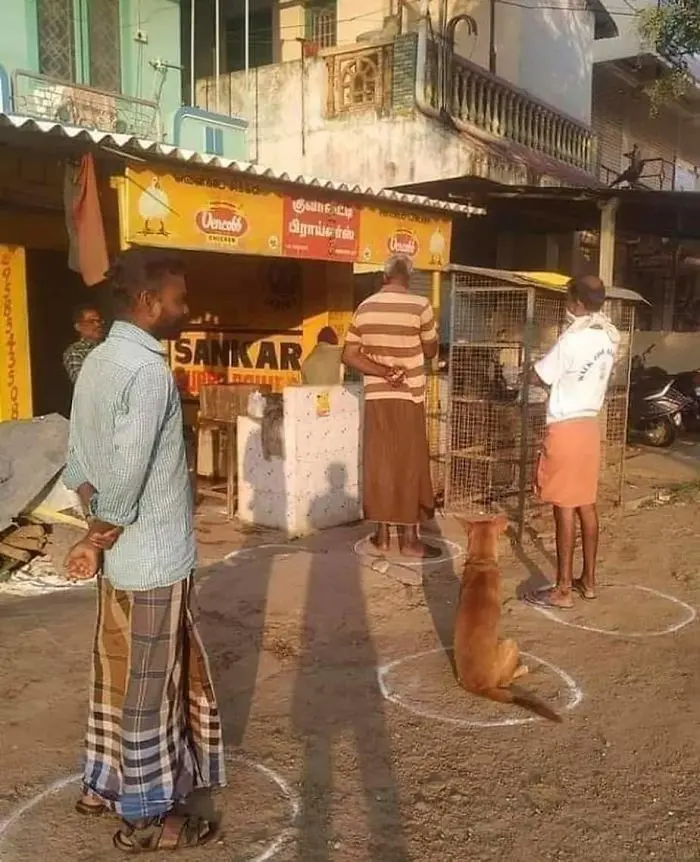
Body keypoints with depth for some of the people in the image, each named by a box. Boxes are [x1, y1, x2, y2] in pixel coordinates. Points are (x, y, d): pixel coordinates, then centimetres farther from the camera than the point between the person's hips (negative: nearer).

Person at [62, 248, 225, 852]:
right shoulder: (149, 370, -22)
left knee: (120, 674, 22)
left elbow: (79, 466, 8)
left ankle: (104, 784, 39)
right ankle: (145, 816, 22)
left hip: (124, 556, 9)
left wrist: (98, 536, 5)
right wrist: (97, 543, -10)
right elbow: (126, 480, -25)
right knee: (149, 687, 6)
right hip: (155, 559, -9)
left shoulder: (98, 361, 7)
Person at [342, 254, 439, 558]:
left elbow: (349, 355, 0)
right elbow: (431, 351, 2)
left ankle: (382, 534, 15)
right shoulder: (419, 306, -10)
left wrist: (383, 371, -6)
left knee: (379, 464, 9)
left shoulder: (364, 308, 3)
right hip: (408, 397, -4)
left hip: (375, 397, 4)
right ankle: (409, 538, 6)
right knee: (409, 465, 2)